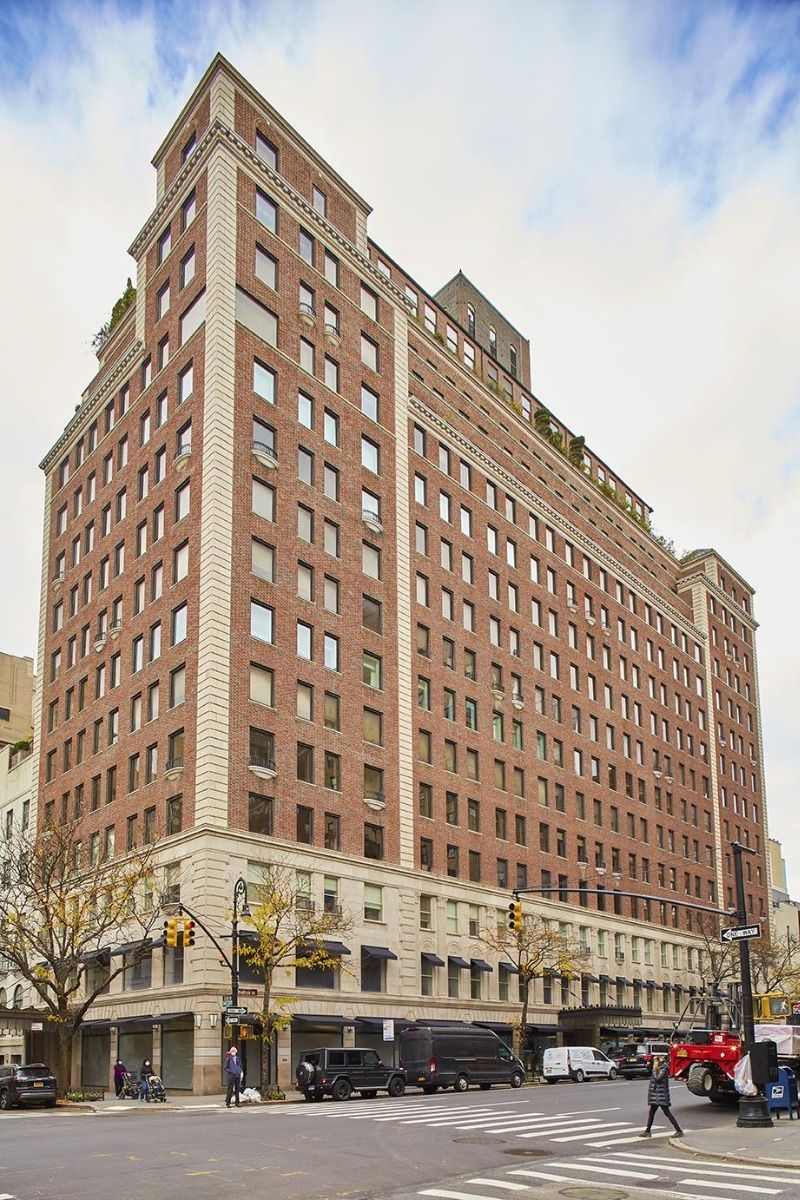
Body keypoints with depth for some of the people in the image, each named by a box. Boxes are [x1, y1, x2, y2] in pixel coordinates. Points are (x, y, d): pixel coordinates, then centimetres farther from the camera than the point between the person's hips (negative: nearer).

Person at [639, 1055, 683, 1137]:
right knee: (651, 1113, 12)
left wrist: (654, 1069, -15)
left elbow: (657, 1079, -24)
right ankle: (647, 1131, 19)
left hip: (661, 1096, -10)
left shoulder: (663, 1070, -14)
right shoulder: (658, 1070, 13)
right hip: (656, 1096, 10)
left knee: (667, 1113, -7)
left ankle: (679, 1131, -4)